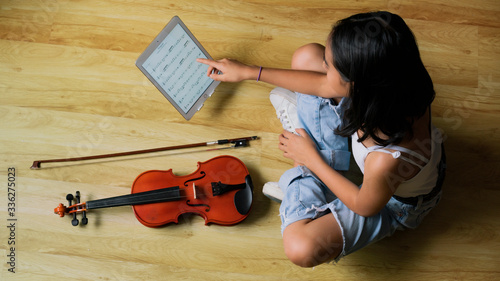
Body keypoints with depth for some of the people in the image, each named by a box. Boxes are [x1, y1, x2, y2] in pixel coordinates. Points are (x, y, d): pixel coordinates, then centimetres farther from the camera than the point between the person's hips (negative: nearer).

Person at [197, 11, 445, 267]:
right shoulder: (391, 81, -30)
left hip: (394, 202, -5)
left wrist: (310, 158, -12)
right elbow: (323, 85, -9)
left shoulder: (388, 160, -47)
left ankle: (302, 181, 6)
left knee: (301, 248, -27)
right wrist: (249, 72, -1)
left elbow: (365, 206, -22)